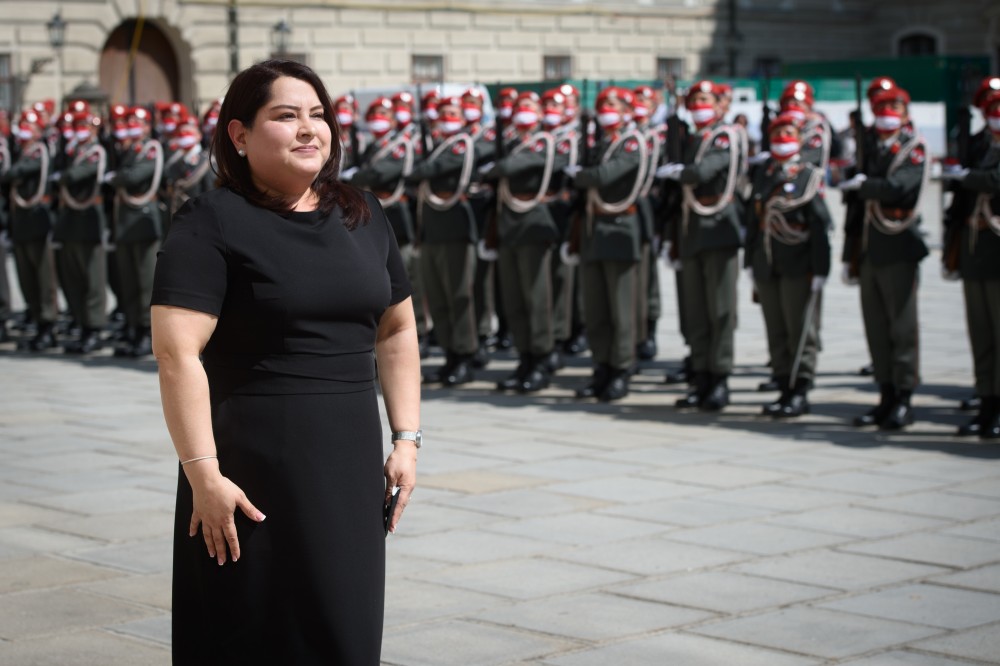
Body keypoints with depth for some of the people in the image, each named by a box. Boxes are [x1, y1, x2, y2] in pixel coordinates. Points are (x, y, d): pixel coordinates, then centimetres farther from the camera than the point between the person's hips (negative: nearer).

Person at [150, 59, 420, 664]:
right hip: (255, 469, -5)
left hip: (352, 467, 6)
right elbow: (177, 353, -15)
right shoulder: (213, 223, -8)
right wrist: (203, 473, -21)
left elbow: (397, 331, 17)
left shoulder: (363, 216, 11)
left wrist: (407, 439, 10)